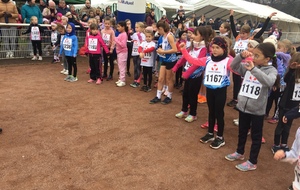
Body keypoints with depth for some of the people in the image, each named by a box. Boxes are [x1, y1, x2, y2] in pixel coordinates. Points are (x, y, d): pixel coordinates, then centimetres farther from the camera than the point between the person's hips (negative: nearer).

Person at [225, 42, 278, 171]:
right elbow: (233, 66, -1)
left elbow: (269, 82, -32)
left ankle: (252, 162, 24)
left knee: (256, 136, 10)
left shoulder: (271, 70, -13)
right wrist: (241, 56, -17)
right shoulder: (248, 66, 0)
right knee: (242, 132, 23)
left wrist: (254, 69, -39)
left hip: (257, 110, -5)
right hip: (243, 106, 5)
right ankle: (239, 153, 43)